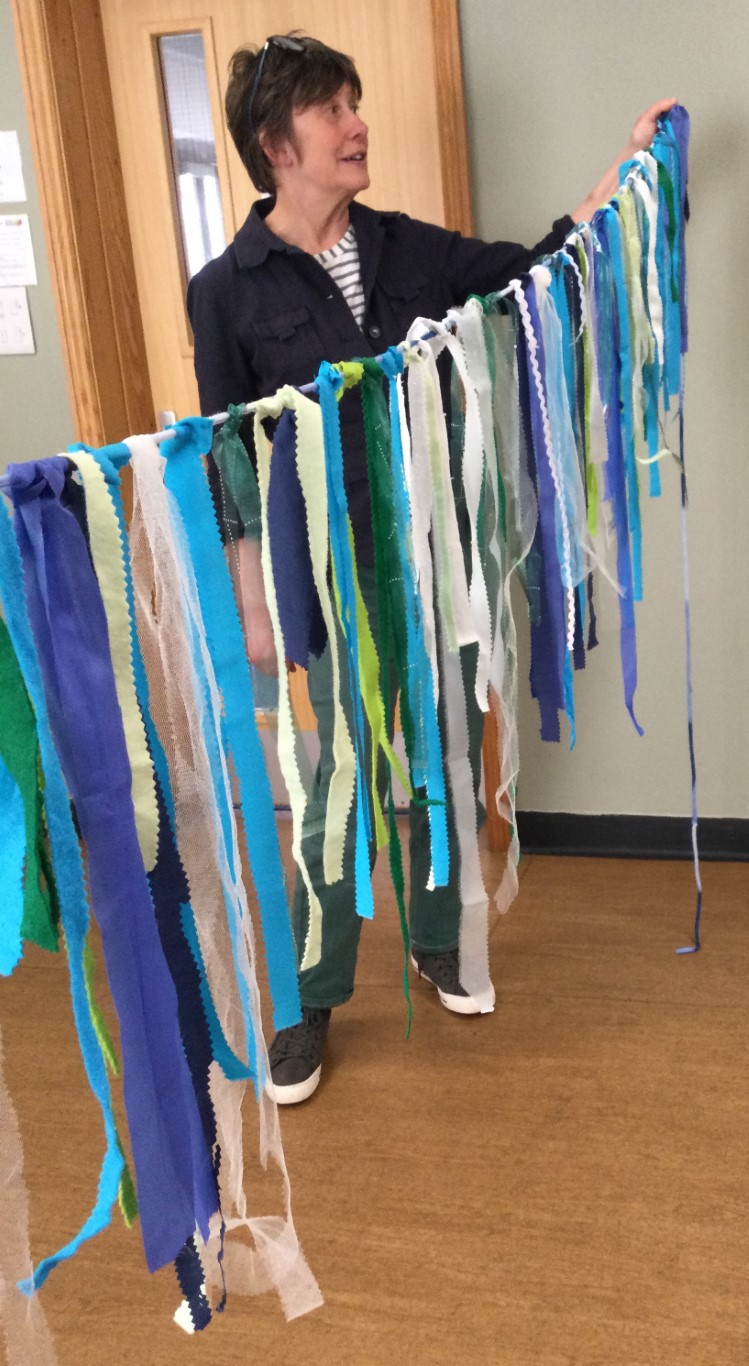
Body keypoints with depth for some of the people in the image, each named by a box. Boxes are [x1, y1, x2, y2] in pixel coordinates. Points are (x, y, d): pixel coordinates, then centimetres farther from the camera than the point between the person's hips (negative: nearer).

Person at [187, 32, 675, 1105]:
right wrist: (253, 605, -6)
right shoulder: (229, 291, -6)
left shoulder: (403, 248, 4)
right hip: (335, 580, -4)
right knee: (343, 788, 2)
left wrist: (620, 172, 0)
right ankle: (312, 999, 20)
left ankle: (436, 938, 37)